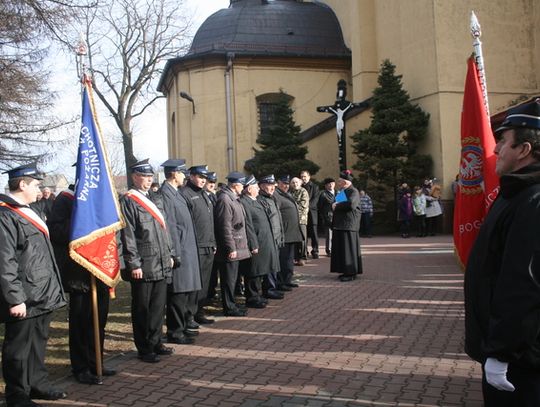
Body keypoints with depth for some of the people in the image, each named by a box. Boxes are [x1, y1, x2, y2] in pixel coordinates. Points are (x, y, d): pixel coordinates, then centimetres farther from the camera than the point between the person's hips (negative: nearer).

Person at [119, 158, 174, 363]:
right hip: (143, 265, -7)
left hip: (161, 263, 7)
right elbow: (128, 235, -13)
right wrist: (134, 264, -15)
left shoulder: (155, 198, 13)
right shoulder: (128, 201, -9)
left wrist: (169, 254, 15)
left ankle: (155, 342, 28)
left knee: (159, 305, 14)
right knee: (142, 308, 5)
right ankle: (144, 349, 16)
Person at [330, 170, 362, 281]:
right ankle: (346, 271, 16)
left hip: (348, 225, -9)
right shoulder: (342, 192, 17)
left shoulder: (353, 192, -10)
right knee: (342, 248, 9)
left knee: (349, 248, -5)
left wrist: (337, 205, -14)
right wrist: (335, 205, 3)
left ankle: (351, 273, 0)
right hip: (340, 225, 9)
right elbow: (336, 205, 27)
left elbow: (351, 204, -27)